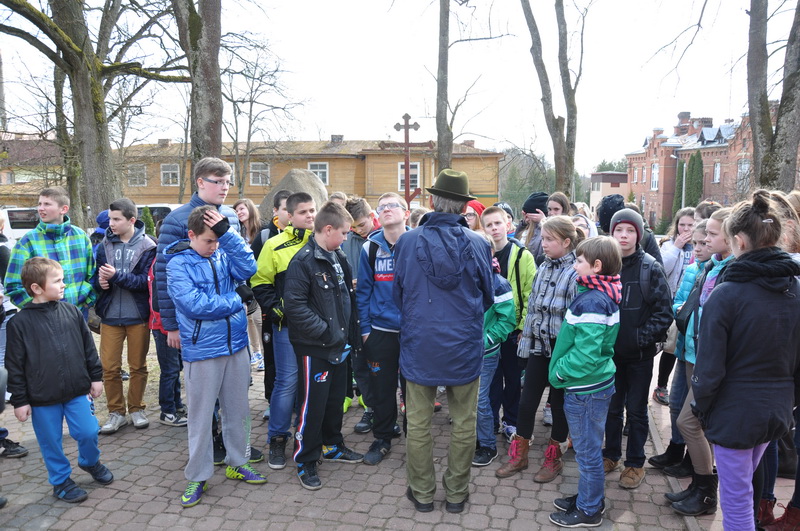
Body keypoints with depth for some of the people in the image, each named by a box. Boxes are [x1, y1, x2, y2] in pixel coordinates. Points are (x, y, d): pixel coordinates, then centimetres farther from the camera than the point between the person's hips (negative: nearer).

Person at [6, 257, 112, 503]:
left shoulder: (72, 312, -1)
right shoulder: (20, 323, -9)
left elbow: (88, 347, 8)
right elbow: (15, 367, -5)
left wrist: (95, 377, 9)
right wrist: (19, 401, -4)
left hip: (78, 391, 2)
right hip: (42, 398, -2)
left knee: (88, 432, 7)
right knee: (51, 442, 11)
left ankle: (90, 462, 37)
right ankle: (61, 481, 31)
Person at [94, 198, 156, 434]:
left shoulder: (147, 246, -7)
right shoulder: (105, 245, 3)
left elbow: (146, 281, -13)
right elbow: (98, 275, 8)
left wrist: (117, 276, -23)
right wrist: (100, 281, -14)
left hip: (138, 316, -2)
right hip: (110, 315, 3)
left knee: (138, 366, 10)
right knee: (109, 367, 5)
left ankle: (136, 409, 26)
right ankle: (116, 412, 20)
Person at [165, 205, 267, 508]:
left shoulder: (223, 253, 4)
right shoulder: (178, 264, -10)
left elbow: (248, 269, -13)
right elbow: (194, 305, -21)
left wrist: (227, 232, -19)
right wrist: (237, 299, -12)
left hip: (236, 345, 5)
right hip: (202, 350, -4)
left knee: (238, 410, 16)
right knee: (201, 416, 8)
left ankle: (237, 463, 33)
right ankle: (198, 476, 24)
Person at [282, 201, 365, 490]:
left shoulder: (338, 257, 9)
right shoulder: (303, 261, -16)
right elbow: (294, 304, -23)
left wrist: (349, 333, 9)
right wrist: (325, 332, -21)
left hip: (339, 344, 8)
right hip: (314, 347, -8)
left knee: (336, 397, 19)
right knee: (313, 403, 1)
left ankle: (332, 445, 38)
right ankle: (305, 461, 17)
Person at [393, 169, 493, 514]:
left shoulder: (408, 242, -9)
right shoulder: (477, 244, -9)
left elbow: (397, 295, 3)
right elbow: (488, 297, 5)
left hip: (419, 346, 0)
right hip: (464, 347, 1)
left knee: (418, 425, 13)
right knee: (463, 424, 15)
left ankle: (422, 493, 26)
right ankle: (456, 493, 27)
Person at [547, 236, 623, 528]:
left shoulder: (592, 302, -25)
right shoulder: (605, 295, 5)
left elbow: (586, 355, -29)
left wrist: (560, 371, -14)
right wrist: (563, 369, 14)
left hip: (585, 389, -9)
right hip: (597, 383, 9)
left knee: (587, 451, 7)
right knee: (588, 448, 22)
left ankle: (589, 511, 24)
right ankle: (589, 497, 39)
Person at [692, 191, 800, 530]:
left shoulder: (727, 294, -21)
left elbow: (710, 367, -18)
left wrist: (701, 409, -2)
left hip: (734, 412, -6)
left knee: (736, 502, 7)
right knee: (741, 488, 26)